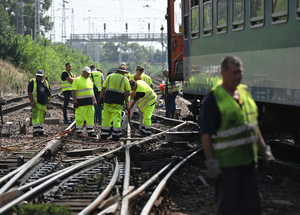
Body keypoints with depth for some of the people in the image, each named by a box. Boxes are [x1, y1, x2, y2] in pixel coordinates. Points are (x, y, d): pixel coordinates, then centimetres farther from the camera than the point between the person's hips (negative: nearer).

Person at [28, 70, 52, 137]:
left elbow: (50, 92, 24)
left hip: (44, 104, 5)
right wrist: (31, 101, -17)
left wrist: (48, 99, 8)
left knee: (42, 118, 10)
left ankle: (40, 132, 18)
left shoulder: (46, 82, 16)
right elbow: (29, 92, -7)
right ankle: (35, 132, -16)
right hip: (36, 103, -5)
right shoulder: (32, 82, 0)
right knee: (36, 117, -13)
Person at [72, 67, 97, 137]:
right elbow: (73, 91, -10)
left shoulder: (89, 80, 17)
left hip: (90, 102, 7)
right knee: (80, 117, -5)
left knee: (90, 117, 5)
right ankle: (79, 132, 2)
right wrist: (75, 101, -17)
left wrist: (94, 99, 17)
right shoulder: (77, 80, -6)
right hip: (82, 102, -7)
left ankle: (90, 131, 9)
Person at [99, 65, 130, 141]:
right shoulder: (125, 79, 5)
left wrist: (101, 98, 5)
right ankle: (115, 135, -1)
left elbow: (103, 89, 3)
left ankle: (104, 135, 9)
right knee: (116, 118, 1)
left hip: (108, 100, 2)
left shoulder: (109, 77, 9)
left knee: (106, 117, 7)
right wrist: (125, 99, 15)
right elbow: (128, 92, 2)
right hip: (118, 101, -2)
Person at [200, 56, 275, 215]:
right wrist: (211, 163, -19)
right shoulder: (213, 99, -13)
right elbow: (205, 134, -15)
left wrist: (263, 149, 18)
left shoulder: (245, 92, 9)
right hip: (227, 164, -7)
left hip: (248, 160, 7)